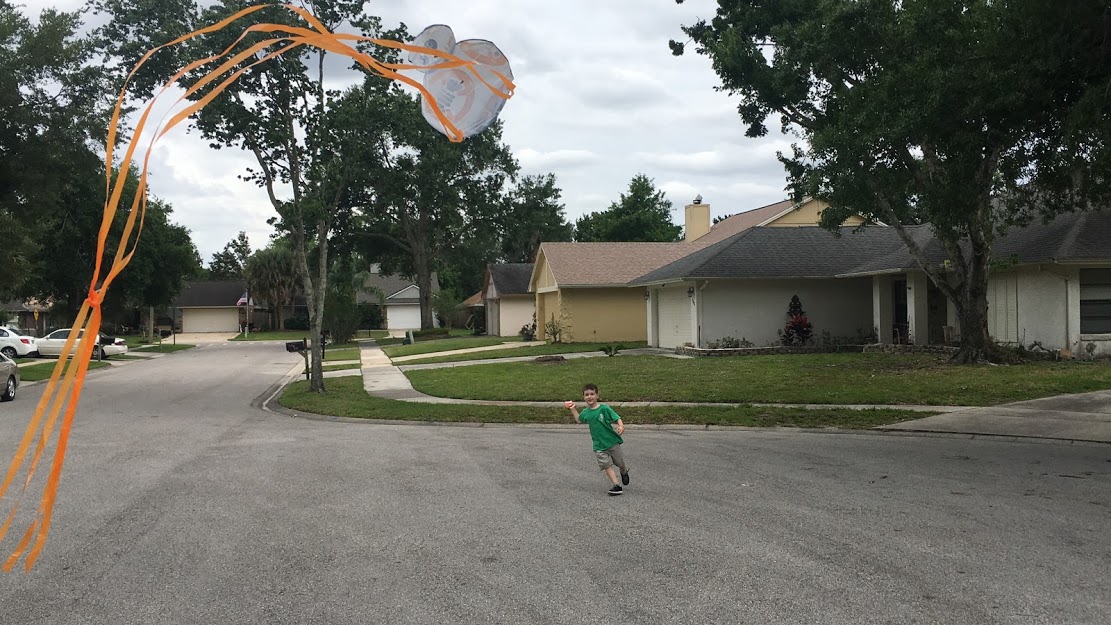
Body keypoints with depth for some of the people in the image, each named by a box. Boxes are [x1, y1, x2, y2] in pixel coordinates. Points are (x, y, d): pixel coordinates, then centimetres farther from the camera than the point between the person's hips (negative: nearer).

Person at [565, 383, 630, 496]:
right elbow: (579, 420, 26)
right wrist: (573, 409, 17)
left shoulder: (604, 408, -12)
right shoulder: (585, 412, 3)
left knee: (620, 463, 12)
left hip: (612, 441, -3)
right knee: (607, 465, -10)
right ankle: (617, 486, -11)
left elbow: (617, 418, -14)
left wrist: (621, 427, -33)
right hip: (599, 445, 3)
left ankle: (624, 472, 46)